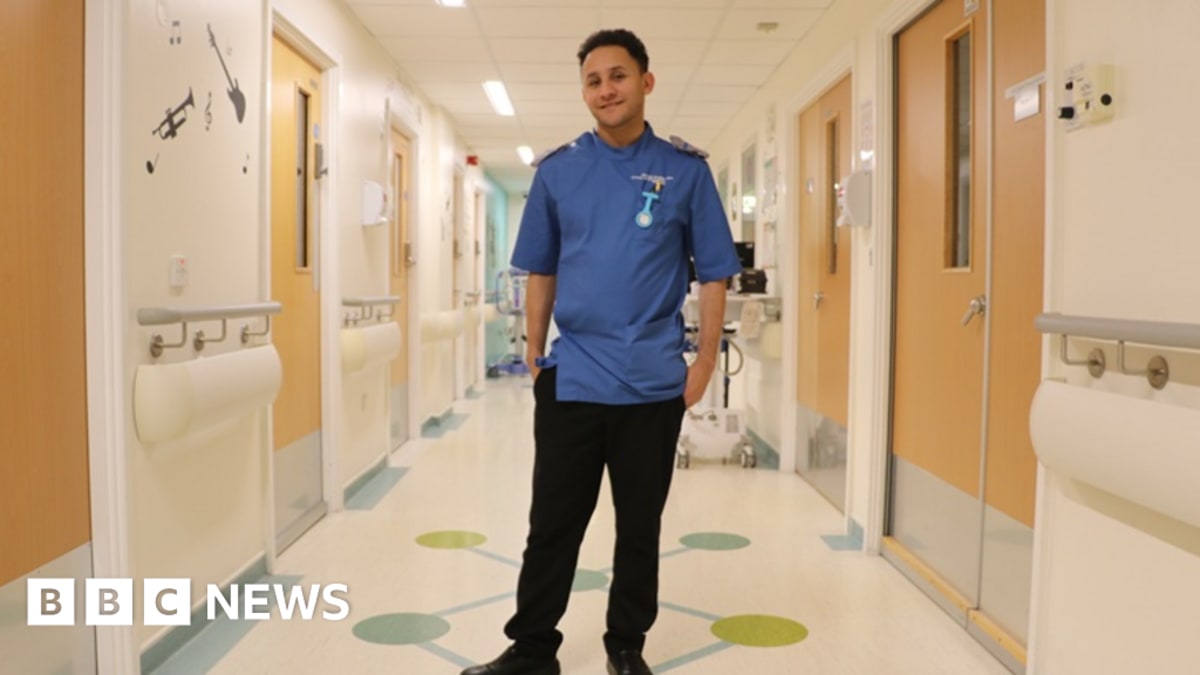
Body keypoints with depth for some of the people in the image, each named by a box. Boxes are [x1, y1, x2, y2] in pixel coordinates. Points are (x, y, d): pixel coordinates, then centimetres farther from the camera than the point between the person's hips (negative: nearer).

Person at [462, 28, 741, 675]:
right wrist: (533, 352, 6)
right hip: (570, 378, 1)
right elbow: (541, 270, 10)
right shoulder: (557, 170, 4)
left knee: (639, 526, 12)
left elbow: (712, 273, 1)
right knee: (552, 524, 9)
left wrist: (706, 360, -5)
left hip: (654, 382, -1)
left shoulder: (686, 170, -1)